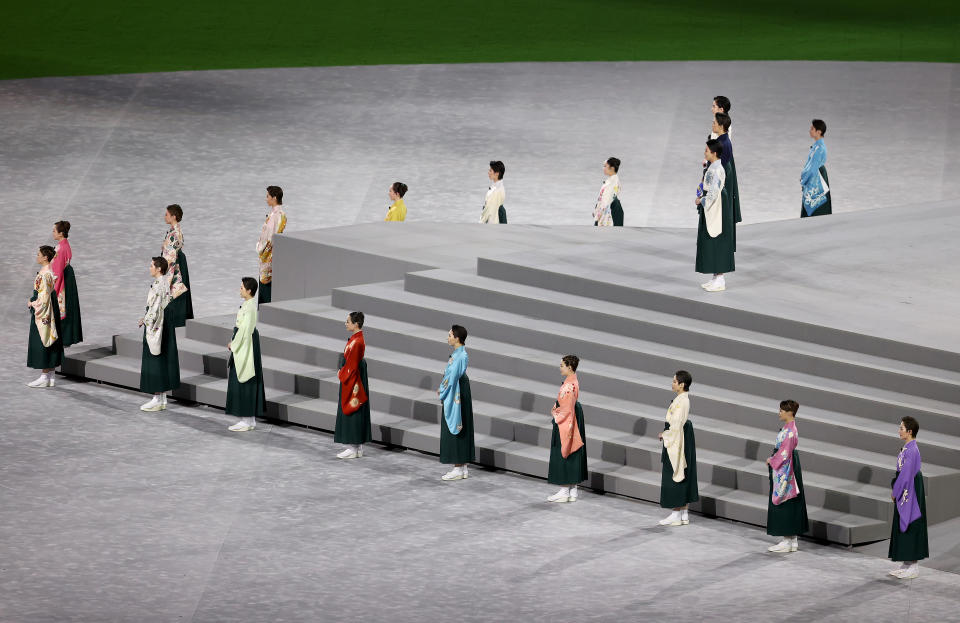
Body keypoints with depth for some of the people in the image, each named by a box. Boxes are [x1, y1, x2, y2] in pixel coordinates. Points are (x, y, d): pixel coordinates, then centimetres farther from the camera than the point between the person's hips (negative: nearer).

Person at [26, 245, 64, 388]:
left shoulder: (44, 275, -19)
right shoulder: (50, 272, 11)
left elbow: (44, 297, -21)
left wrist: (32, 303, -8)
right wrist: (33, 300, 13)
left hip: (43, 313, -10)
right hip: (51, 314, 10)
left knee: (42, 343, -5)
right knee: (50, 344, 11)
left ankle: (44, 377, -3)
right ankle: (50, 377, 14)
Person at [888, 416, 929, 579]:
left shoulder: (912, 451, -20)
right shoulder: (907, 448, 10)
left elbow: (906, 474, -21)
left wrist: (895, 492, -13)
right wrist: (895, 490, 13)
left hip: (909, 492, -10)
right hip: (904, 492, 10)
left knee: (910, 527, -4)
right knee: (902, 527, 13)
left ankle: (913, 566, 1)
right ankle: (906, 565, 19)